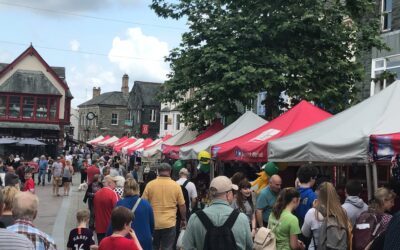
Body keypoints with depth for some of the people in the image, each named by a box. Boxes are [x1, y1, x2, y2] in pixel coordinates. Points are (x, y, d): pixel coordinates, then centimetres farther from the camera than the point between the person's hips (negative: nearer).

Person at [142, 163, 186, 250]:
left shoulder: (150, 184, -3)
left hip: (153, 223, 1)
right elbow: (182, 205, 2)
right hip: (169, 223, -1)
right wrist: (183, 219, 16)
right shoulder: (176, 186, -4)